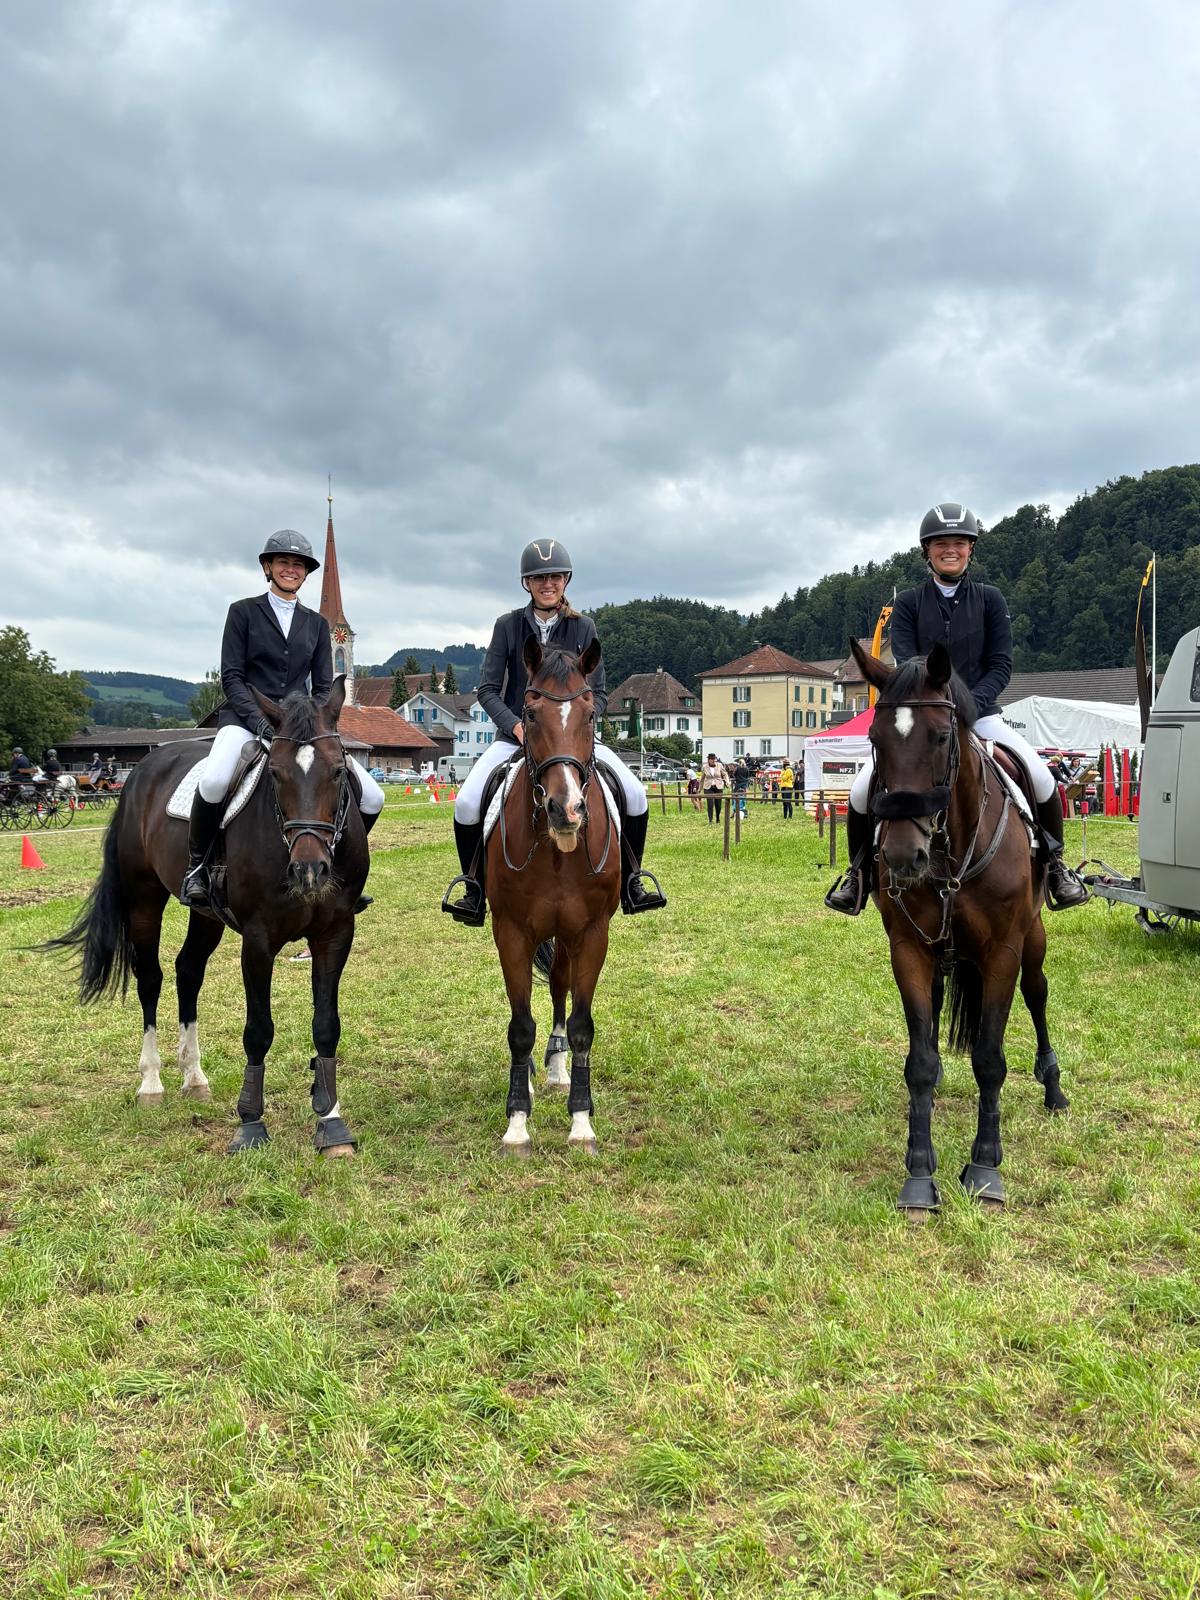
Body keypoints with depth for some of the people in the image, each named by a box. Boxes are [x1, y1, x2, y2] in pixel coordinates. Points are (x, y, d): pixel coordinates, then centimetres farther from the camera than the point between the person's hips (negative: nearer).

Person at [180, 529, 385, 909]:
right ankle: (197, 865, -12)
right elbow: (231, 677, -3)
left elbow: (324, 686, 11)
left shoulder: (316, 624, 15)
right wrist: (259, 720, -18)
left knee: (372, 798, -10)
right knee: (214, 781, -37)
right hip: (246, 717, -4)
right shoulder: (243, 611, 5)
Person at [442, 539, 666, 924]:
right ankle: (474, 890, -2)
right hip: (515, 734, -1)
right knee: (466, 803, -23)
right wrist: (516, 726, -16)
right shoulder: (508, 625, 1)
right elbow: (488, 689, 0)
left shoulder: (584, 627, 3)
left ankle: (630, 883, 5)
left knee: (635, 795, -16)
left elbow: (598, 693, 4)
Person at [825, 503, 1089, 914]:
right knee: (862, 789, -18)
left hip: (980, 713, 0)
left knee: (1041, 777, -20)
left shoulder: (989, 599, 5)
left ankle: (1054, 863, 5)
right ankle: (858, 870, 6)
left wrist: (969, 705, -18)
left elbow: (1001, 664, 0)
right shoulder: (908, 603, 4)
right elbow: (905, 664, -6)